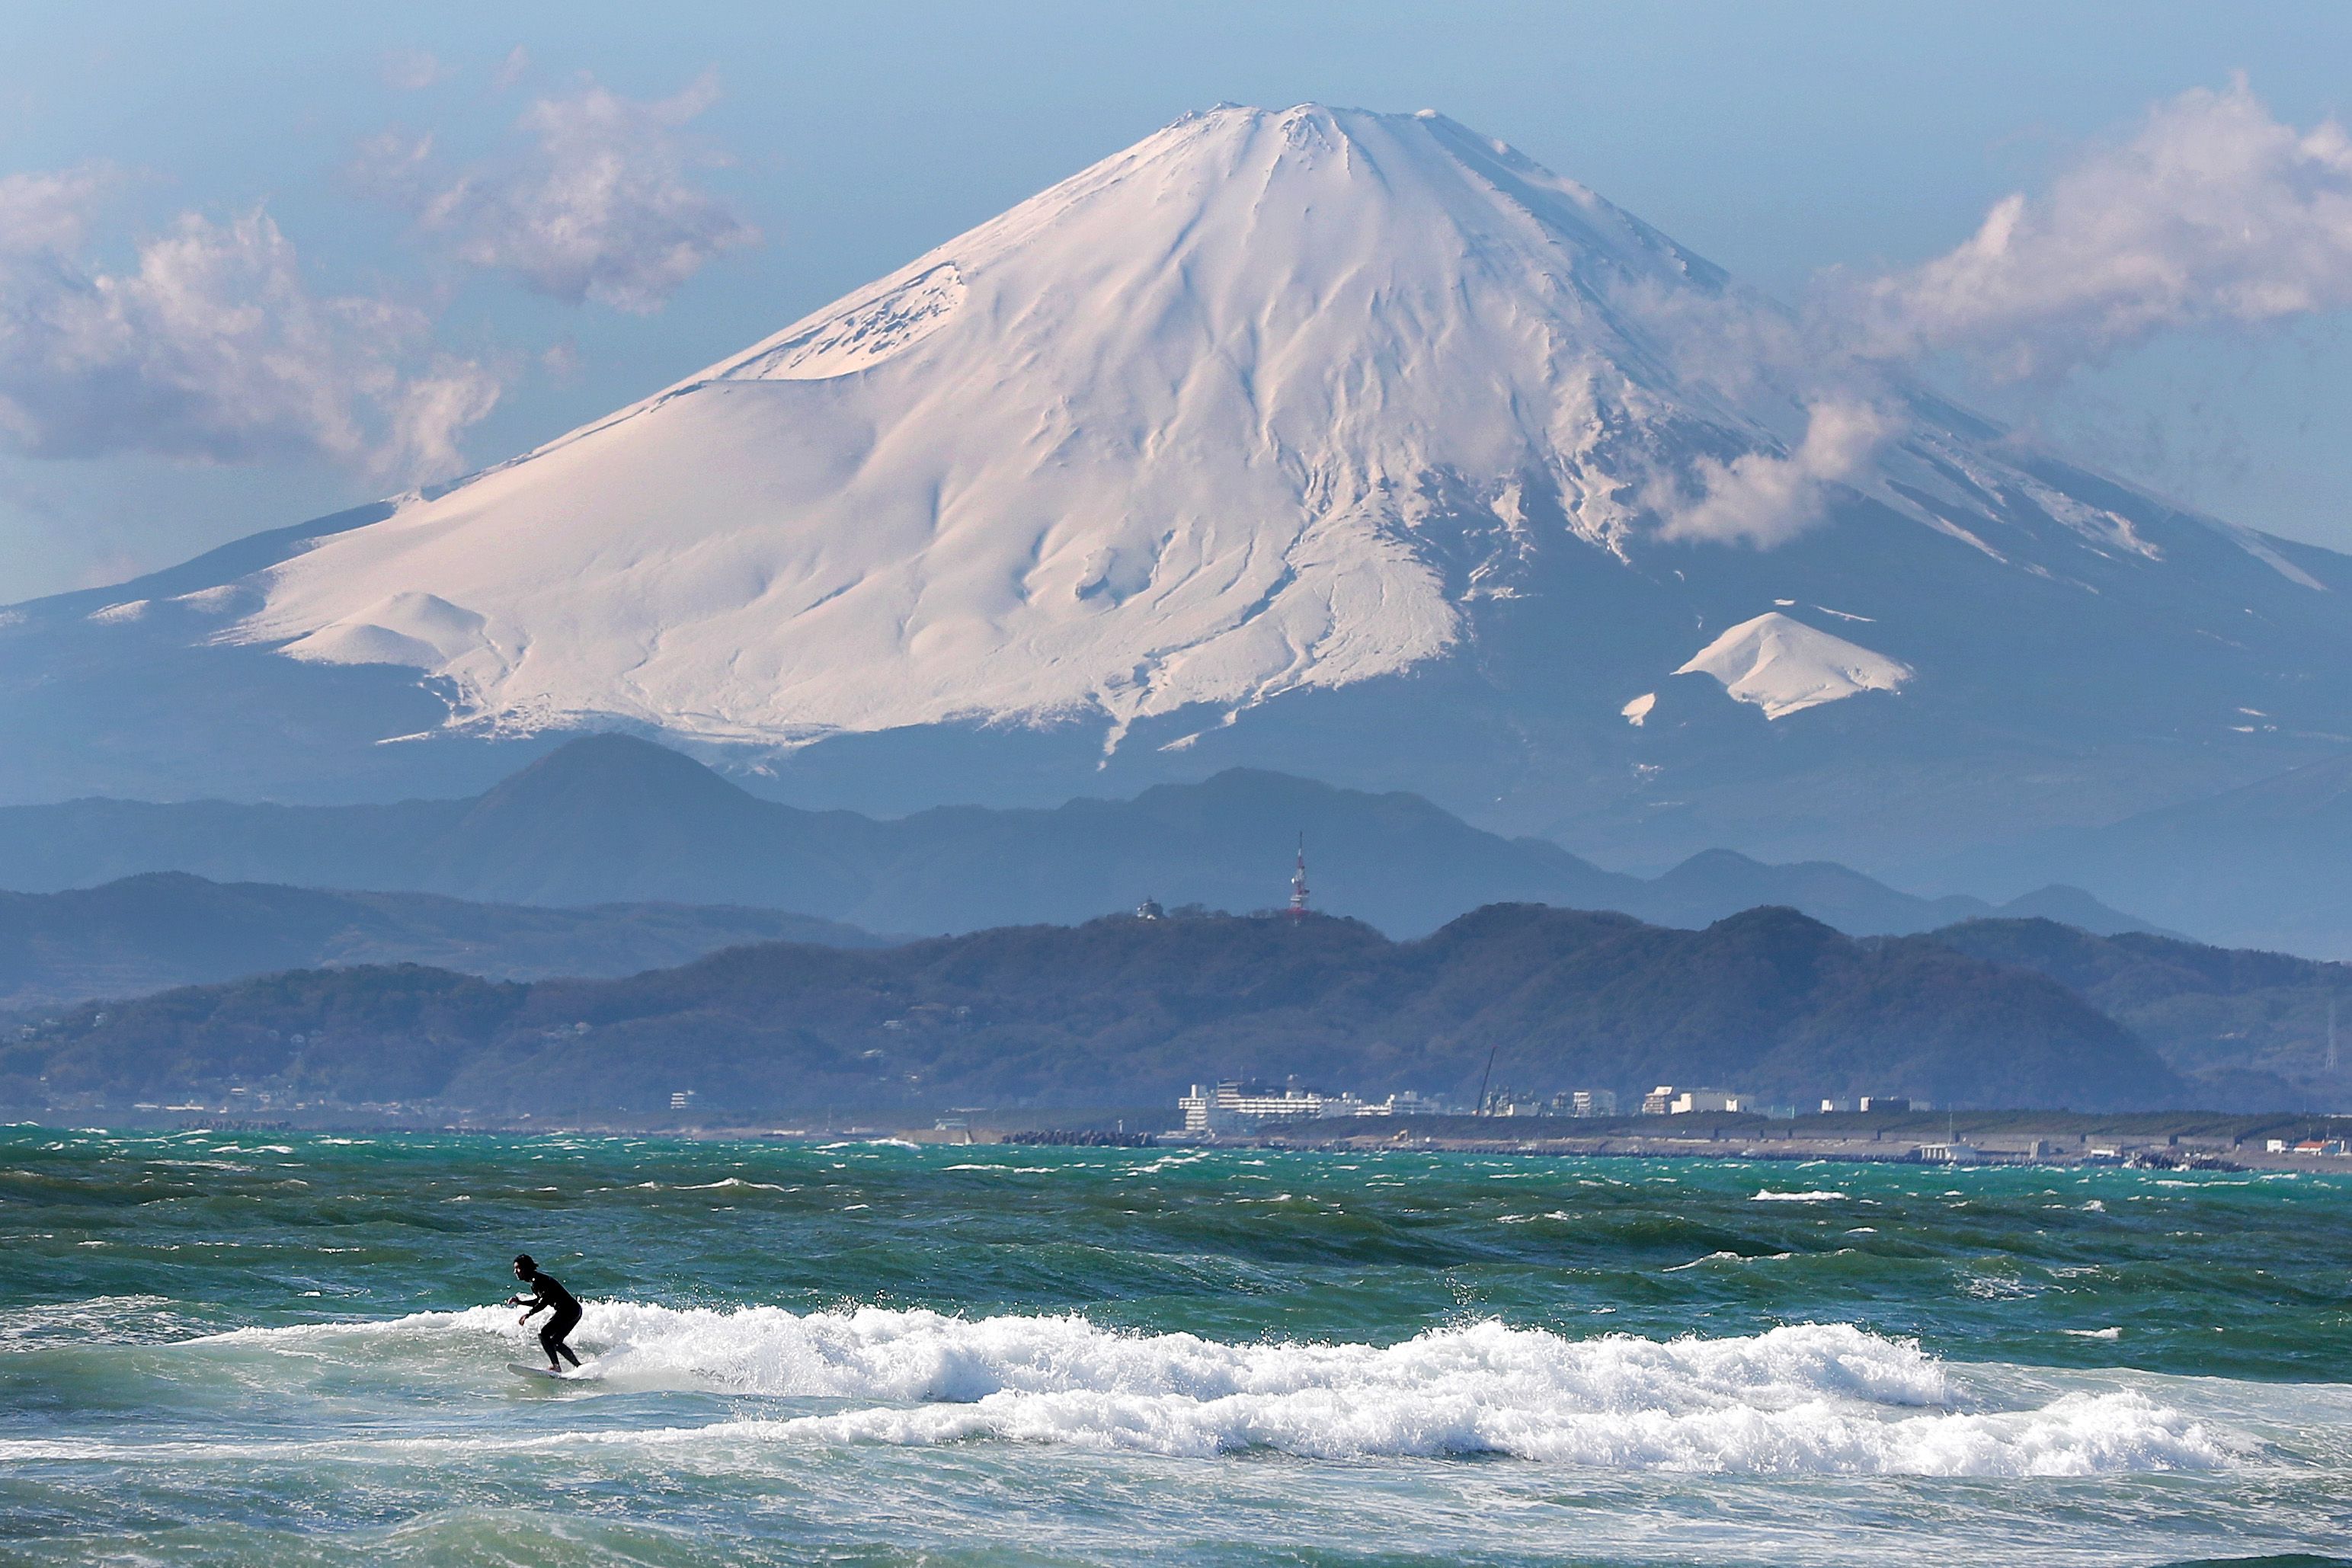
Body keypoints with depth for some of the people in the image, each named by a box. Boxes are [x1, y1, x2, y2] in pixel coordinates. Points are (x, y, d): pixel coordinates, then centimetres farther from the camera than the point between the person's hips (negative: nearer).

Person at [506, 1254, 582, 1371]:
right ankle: (580, 1367, 21)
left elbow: (545, 1301, -24)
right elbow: (539, 1301, 26)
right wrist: (519, 1302, 19)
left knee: (544, 1334, -16)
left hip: (568, 1311, -10)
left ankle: (556, 1366, -21)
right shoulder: (534, 1281, 15)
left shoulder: (537, 1280, -15)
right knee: (555, 1342, 17)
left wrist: (528, 1314, -26)